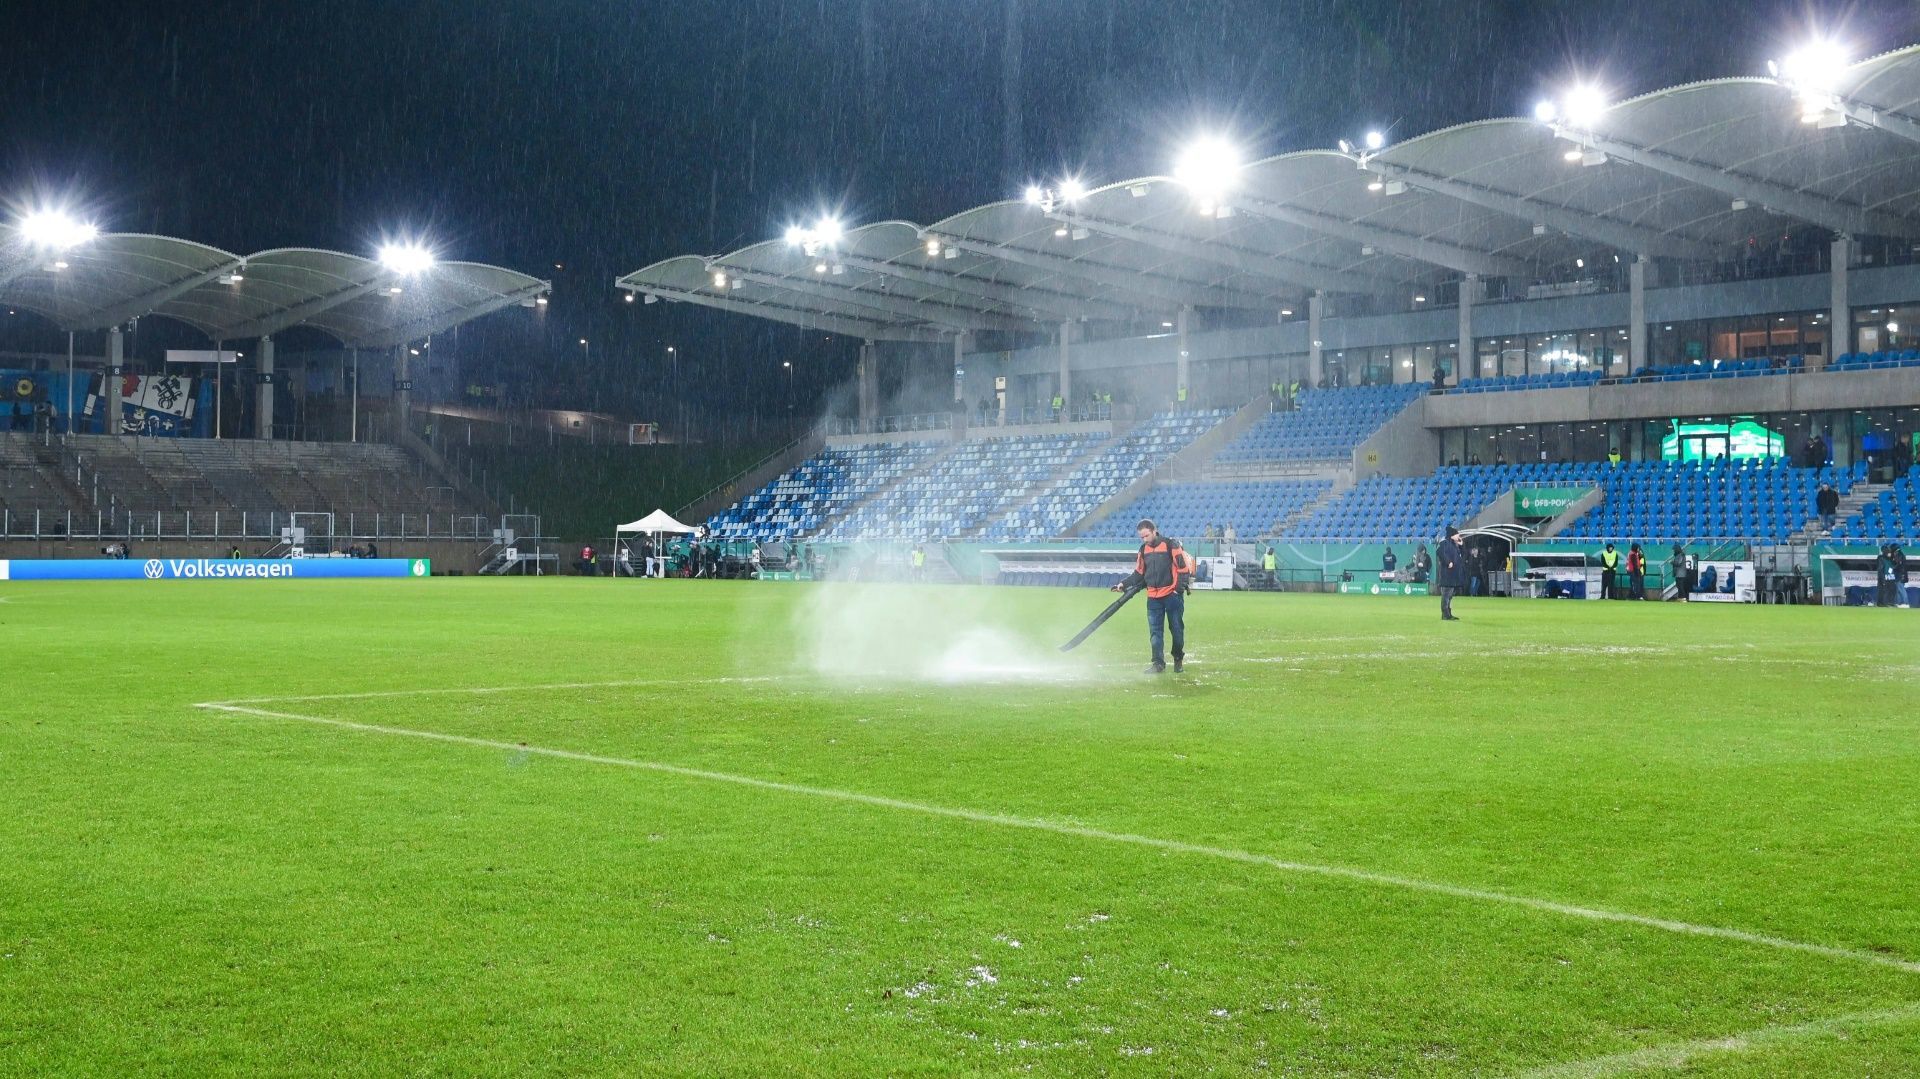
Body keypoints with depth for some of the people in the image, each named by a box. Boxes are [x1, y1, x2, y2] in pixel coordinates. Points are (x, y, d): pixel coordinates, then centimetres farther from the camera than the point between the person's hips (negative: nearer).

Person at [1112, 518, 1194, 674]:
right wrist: (1124, 584, 5)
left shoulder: (1171, 545, -8)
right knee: (1155, 632, 1)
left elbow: (1184, 566, -9)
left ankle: (1179, 659, 19)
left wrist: (1181, 586, -17)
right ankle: (1158, 664, 4)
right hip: (1153, 597, 5)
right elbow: (1139, 573, 17)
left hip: (1172, 595, -5)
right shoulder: (1144, 550, 10)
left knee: (1176, 629, 3)